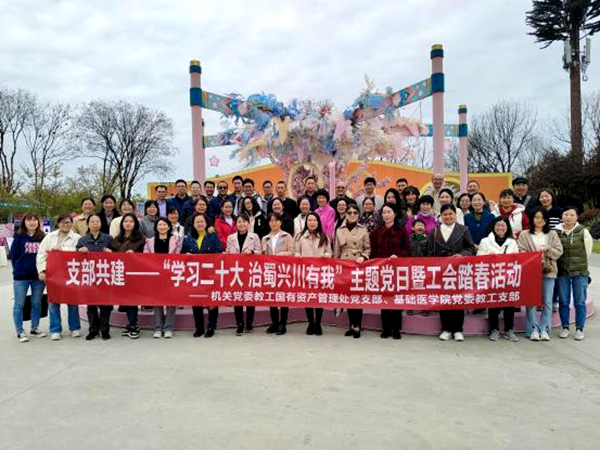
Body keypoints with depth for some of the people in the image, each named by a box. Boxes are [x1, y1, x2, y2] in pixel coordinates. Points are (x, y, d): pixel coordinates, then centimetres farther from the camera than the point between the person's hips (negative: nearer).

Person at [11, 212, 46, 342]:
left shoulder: (43, 238, 3)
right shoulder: (19, 237, -1)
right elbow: (13, 255, 1)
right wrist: (18, 270, 0)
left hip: (38, 276, 2)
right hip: (21, 276, -2)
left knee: (37, 303, 11)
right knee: (19, 304, 4)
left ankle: (35, 328, 25)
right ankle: (20, 331, 14)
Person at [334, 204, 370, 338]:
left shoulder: (363, 230, 5)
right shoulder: (339, 230, 9)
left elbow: (368, 248, 4)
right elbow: (336, 251, 11)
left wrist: (363, 257, -14)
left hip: (359, 265, -2)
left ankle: (358, 326, 2)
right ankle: (352, 325, 16)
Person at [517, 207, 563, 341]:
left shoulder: (552, 234, 11)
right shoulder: (524, 235, 5)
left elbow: (558, 252, 5)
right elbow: (521, 253, -3)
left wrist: (547, 249, -12)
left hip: (549, 271, 2)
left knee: (547, 302, 4)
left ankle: (545, 329, 11)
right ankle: (534, 330, 8)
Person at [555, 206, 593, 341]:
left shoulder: (583, 232, -5)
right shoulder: (556, 232, -2)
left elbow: (587, 251, 5)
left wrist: (580, 266, 9)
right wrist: (564, 264, 6)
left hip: (580, 272, -1)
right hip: (562, 272, 1)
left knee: (580, 302, 5)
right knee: (563, 302, 8)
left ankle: (579, 329, 15)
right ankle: (565, 327, 19)